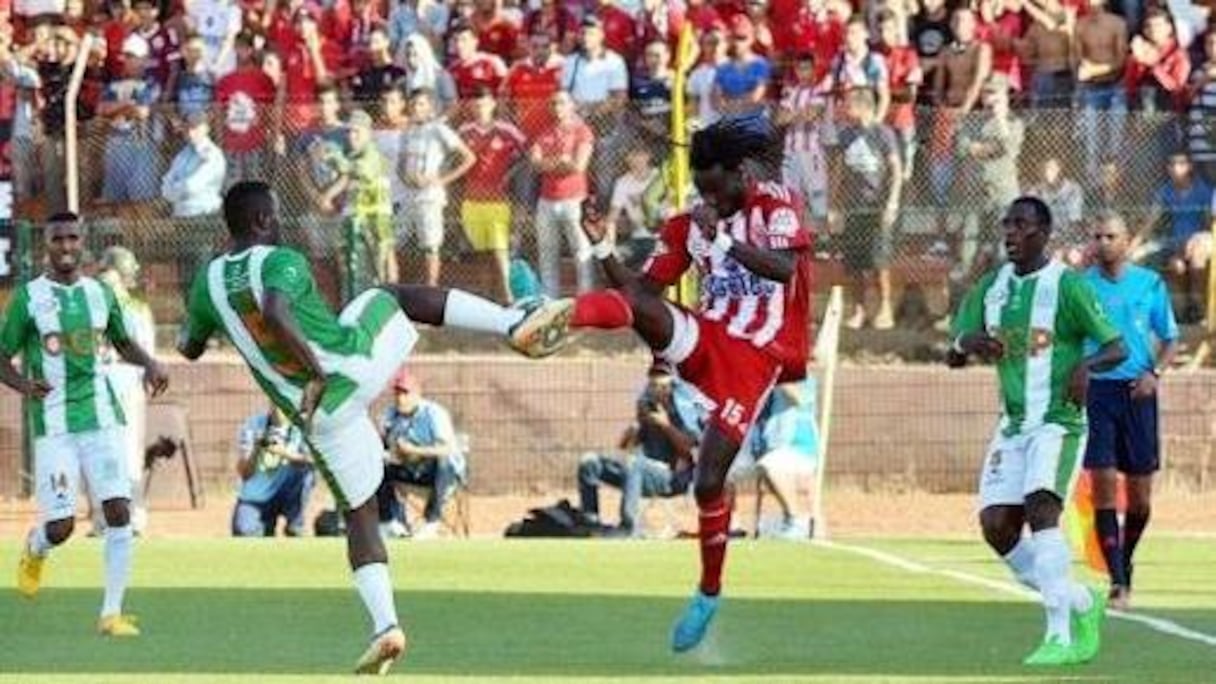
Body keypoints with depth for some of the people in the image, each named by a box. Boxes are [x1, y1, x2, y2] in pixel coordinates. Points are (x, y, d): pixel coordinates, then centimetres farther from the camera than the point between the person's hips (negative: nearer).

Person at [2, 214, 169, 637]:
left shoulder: (99, 294, 9)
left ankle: (112, 613, -3)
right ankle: (34, 550, 31)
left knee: (119, 511, -10)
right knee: (60, 527, -7)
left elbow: (122, 342, 25)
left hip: (101, 416, 3)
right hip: (52, 424, -3)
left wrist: (148, 364, 5)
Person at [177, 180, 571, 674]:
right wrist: (316, 370, -24)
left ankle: (385, 625, 3)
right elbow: (275, 313, -29)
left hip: (322, 415, 3)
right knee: (396, 296, 27)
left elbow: (190, 349, 24)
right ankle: (516, 324, 14)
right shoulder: (282, 262, -8)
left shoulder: (208, 284, 7)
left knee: (360, 514, 17)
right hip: (359, 358, -3)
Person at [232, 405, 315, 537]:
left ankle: (294, 527, -9)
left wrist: (285, 453, -36)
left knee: (305, 472, -28)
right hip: (254, 499, -2)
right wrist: (256, 450, -29)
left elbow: (310, 460, -21)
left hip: (286, 496, 2)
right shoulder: (254, 426, -8)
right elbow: (244, 473, -11)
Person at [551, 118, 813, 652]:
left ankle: (709, 593, 10)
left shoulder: (775, 206, -3)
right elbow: (643, 287, 6)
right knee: (636, 306, -27)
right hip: (704, 340, 4)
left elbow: (785, 268, -22)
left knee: (709, 480, -8)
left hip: (755, 358, -4)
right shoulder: (688, 226, 11)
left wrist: (723, 241, -34)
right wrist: (602, 250, -11)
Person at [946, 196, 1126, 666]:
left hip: (1059, 421, -7)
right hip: (1014, 424, 7)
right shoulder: (991, 288, 10)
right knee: (997, 526, -3)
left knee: (1040, 508, -24)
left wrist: (1086, 364, -28)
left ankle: (1060, 636, -25)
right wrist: (967, 342, -13)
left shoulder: (1068, 286, -7)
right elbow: (953, 358, 11)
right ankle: (1081, 603, 17)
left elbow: (1117, 347, -6)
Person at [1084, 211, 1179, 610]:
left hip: (1137, 393, 1)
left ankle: (1125, 563, 28)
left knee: (1140, 491, 4)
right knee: (1103, 482, -12)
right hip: (1096, 391, -1)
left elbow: (1170, 340, 10)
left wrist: (1155, 373, -7)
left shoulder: (1150, 284, 4)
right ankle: (1117, 580, -11)